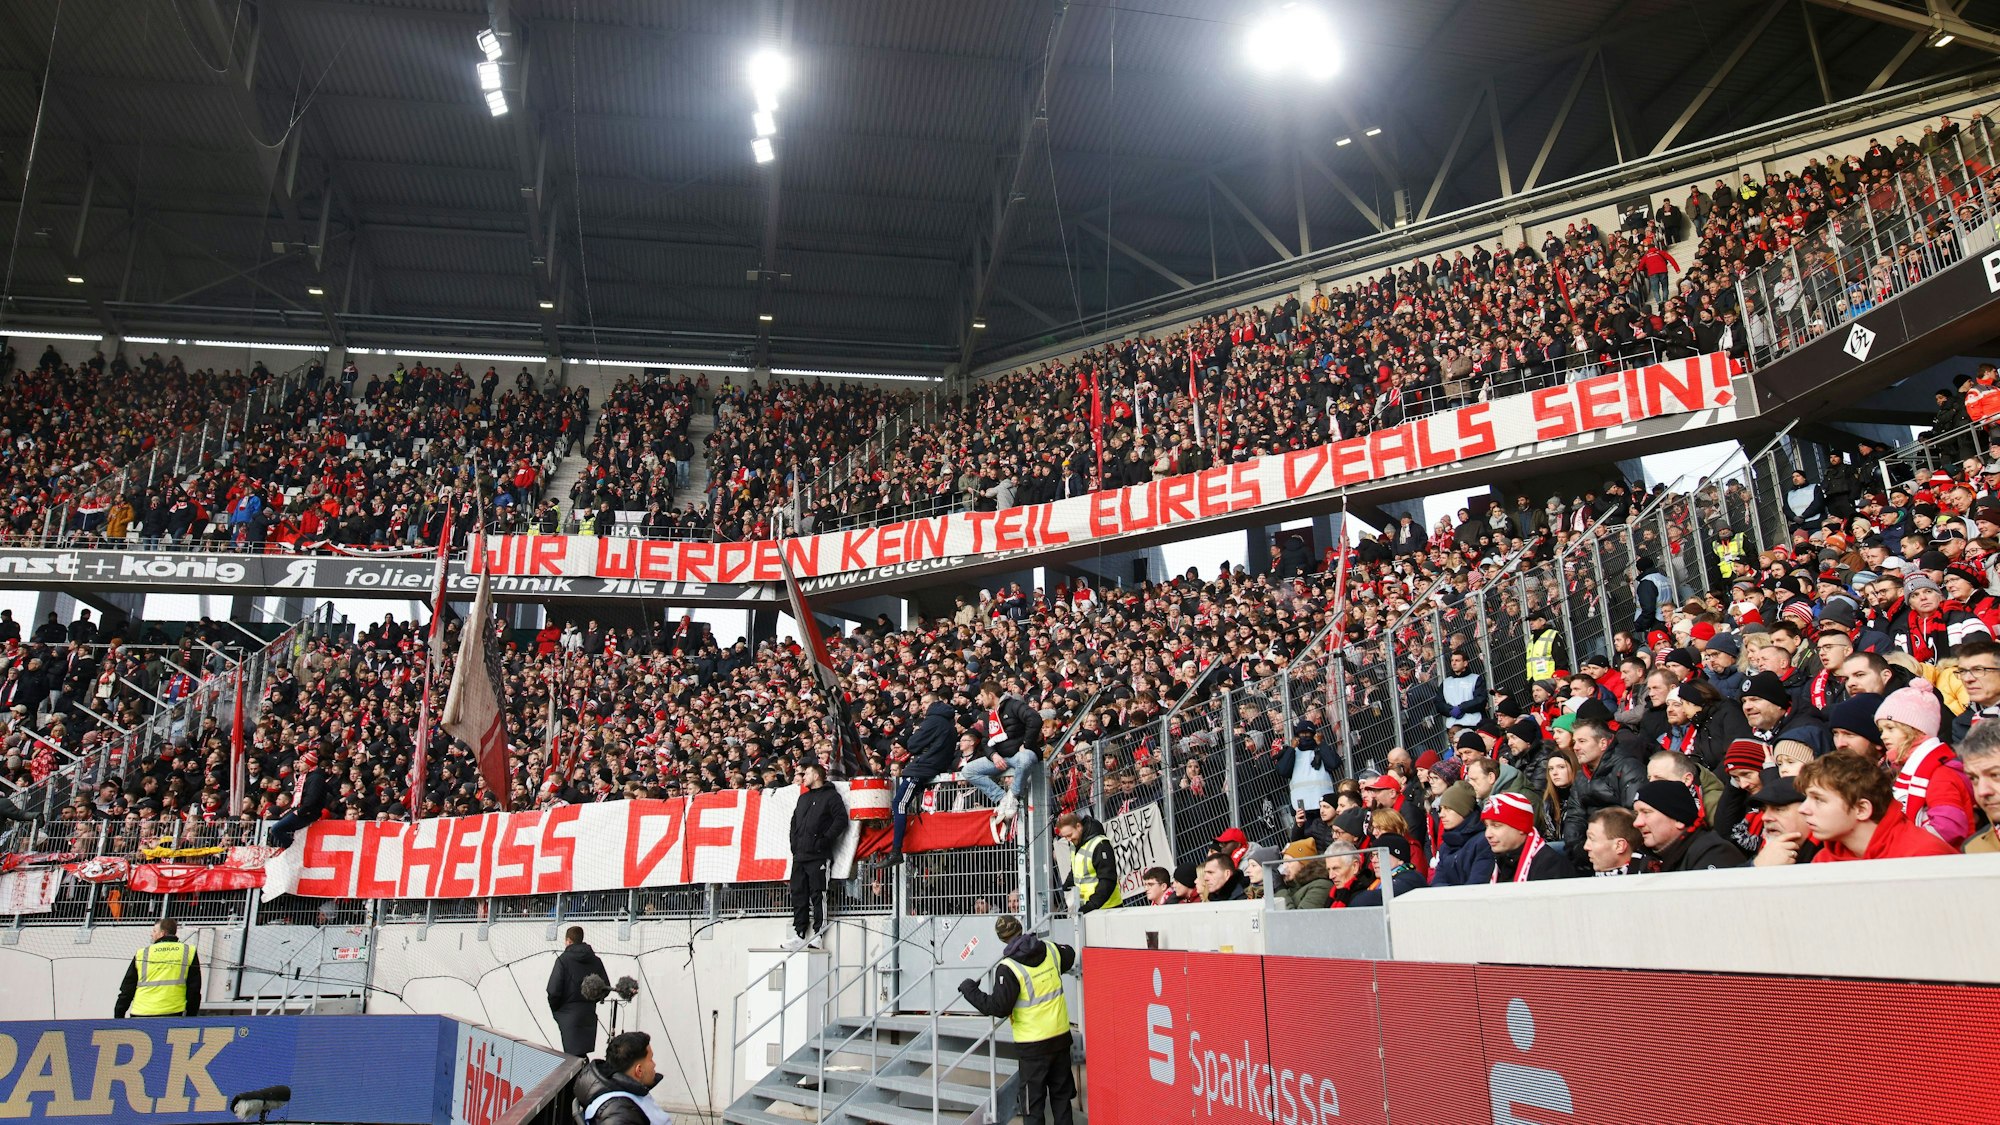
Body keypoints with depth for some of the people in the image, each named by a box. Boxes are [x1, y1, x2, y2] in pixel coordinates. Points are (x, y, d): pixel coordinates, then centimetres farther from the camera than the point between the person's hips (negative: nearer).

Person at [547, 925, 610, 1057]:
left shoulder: (563, 959, -10)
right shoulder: (596, 961, 7)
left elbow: (554, 990, -14)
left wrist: (554, 1009, 2)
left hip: (568, 1013, -5)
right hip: (589, 1014, 5)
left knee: (574, 1055, -5)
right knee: (582, 1054, 16)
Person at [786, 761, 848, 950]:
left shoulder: (831, 796, 1)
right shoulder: (803, 798, 24)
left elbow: (841, 819, -9)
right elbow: (794, 822, 27)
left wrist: (825, 839, -14)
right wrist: (794, 844, 14)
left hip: (818, 856, -7)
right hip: (799, 856, 8)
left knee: (818, 896, -9)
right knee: (798, 895, 5)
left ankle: (817, 936, -9)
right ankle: (800, 935, 8)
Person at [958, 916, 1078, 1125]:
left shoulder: (1009, 968, -20)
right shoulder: (1050, 950, -3)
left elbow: (999, 1007, -18)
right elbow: (1070, 957, 20)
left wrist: (970, 991, -7)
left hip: (1033, 1044, -5)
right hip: (1061, 1036, 6)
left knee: (1032, 1100, 6)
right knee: (1061, 1093, 19)